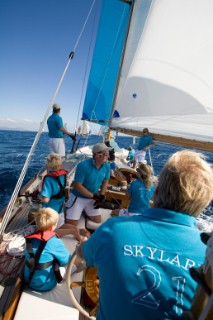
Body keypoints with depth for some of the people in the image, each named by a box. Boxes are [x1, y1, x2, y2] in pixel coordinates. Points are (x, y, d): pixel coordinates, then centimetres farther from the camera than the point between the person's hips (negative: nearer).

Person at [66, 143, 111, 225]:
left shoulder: (107, 166, -9)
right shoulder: (83, 165, -27)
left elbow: (105, 182, 6)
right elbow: (77, 185, -23)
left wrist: (101, 196, -3)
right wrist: (93, 196, -20)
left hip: (92, 198, 6)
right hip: (78, 197, -5)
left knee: (97, 220, 15)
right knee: (71, 224, -4)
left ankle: (84, 211, 38)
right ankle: (67, 212, 27)